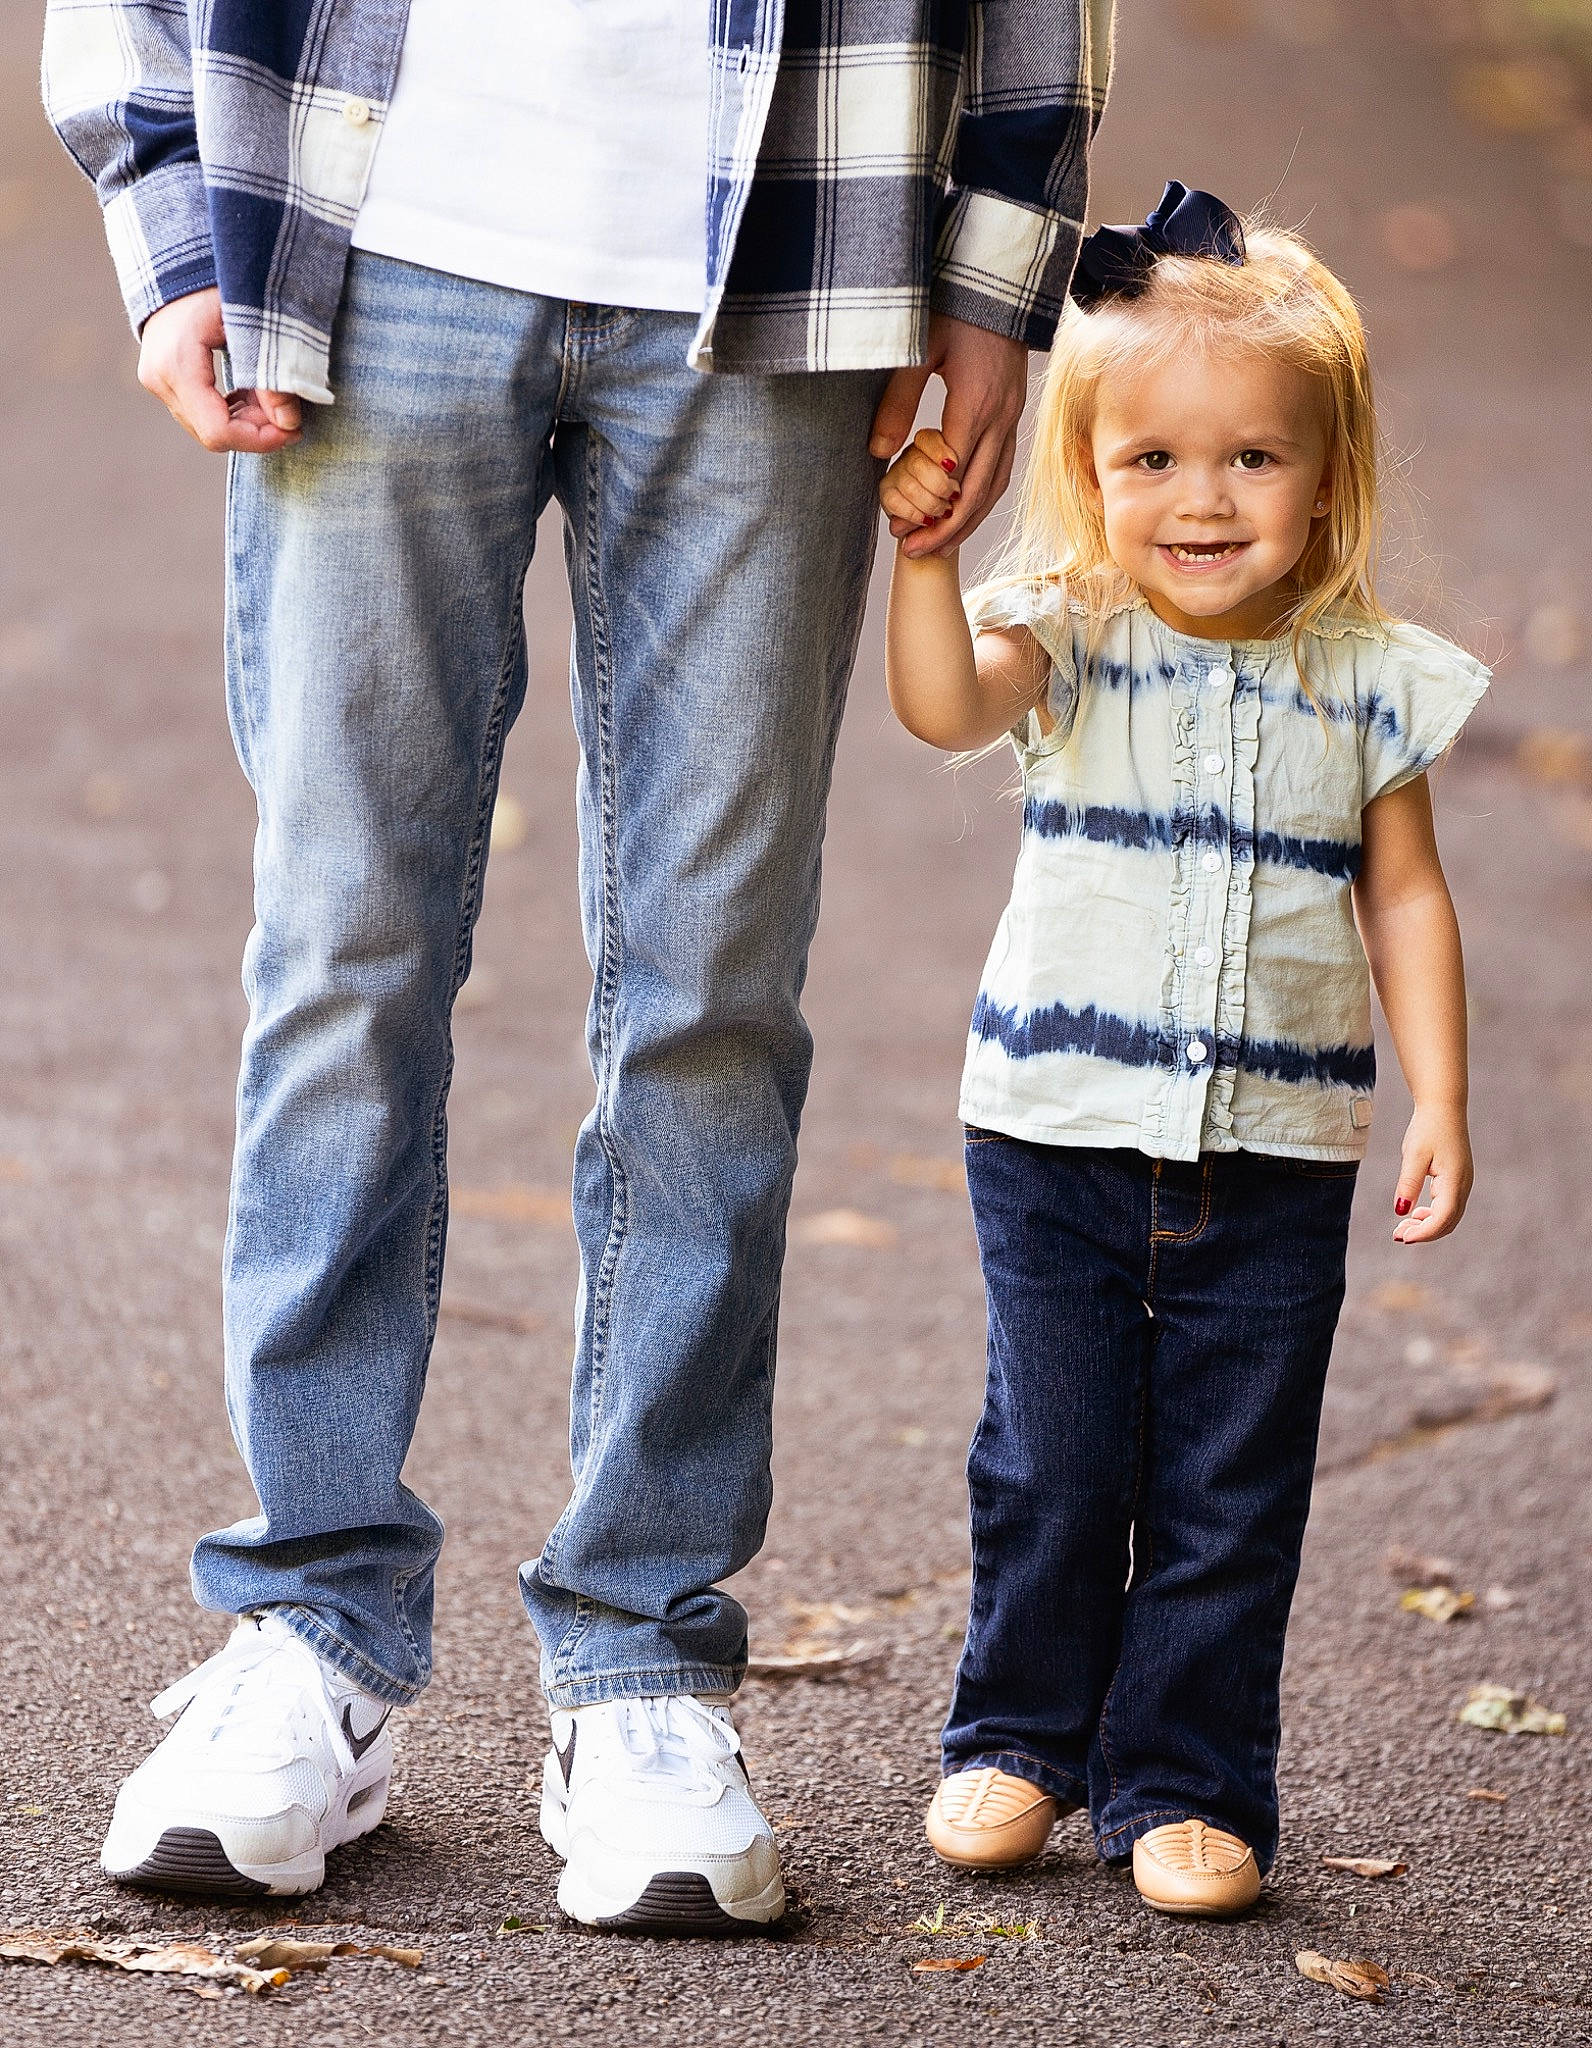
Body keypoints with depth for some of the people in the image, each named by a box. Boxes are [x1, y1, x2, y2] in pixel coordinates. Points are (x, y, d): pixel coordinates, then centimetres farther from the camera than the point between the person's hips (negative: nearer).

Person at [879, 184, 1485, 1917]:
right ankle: (1022, 1736, 26)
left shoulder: (1367, 680, 1)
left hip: (1273, 1157, 1)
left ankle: (1184, 1779, 15)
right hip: (1060, 1138, 0)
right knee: (1048, 1469, 7)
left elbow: (1404, 895, 7)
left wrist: (1439, 1100, 1)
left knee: (1228, 1494, 4)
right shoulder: (1071, 636, -3)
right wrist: (921, 548, -36)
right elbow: (946, 709, -22)